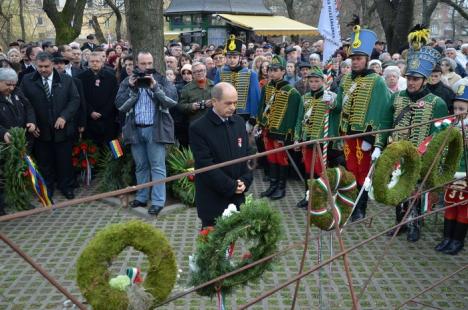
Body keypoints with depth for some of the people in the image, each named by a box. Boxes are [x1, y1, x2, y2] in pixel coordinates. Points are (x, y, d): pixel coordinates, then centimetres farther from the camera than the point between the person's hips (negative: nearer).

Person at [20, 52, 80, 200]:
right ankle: (47, 188, 26)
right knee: (44, 162, 11)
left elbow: (75, 99, -2)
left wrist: (64, 116, -13)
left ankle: (66, 186, 27)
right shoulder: (27, 80, -1)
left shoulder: (66, 79, 0)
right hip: (40, 130, 0)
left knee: (64, 160, 10)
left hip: (62, 128, 0)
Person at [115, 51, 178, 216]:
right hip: (135, 129, 3)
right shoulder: (128, 82, 9)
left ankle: (158, 201, -2)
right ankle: (141, 197, 23)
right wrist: (131, 88, -10)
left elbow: (173, 100, -11)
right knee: (140, 166, 13)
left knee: (157, 166, -4)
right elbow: (120, 105, -1)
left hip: (155, 129, -3)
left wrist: (155, 87, -17)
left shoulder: (162, 80, 2)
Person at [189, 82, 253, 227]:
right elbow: (205, 164, -17)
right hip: (212, 199, -5)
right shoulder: (198, 128, -13)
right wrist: (231, 186, -15)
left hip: (237, 196, 5)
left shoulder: (239, 122, 6)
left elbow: (247, 153, 10)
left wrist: (245, 180, -4)